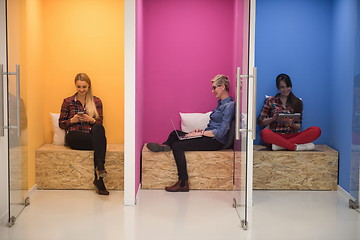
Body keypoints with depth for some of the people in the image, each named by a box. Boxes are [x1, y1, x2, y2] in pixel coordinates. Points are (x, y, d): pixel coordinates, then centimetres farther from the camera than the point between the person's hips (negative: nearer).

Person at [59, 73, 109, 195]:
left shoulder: (96, 101, 14)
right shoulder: (67, 102, 12)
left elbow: (100, 123, 12)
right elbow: (61, 124, 13)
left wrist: (91, 120, -9)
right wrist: (72, 120, -7)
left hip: (92, 136, 2)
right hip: (74, 137, -2)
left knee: (98, 129, -38)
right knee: (100, 139, -33)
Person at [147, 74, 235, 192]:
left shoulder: (229, 105, -13)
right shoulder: (221, 103, 18)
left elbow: (221, 132, -20)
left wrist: (200, 133, -16)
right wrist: (201, 131, 6)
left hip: (216, 141, -10)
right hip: (208, 137, 10)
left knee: (177, 146, -21)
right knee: (175, 134, 5)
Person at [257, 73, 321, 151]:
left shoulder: (297, 102, 14)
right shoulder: (270, 101, 11)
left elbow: (298, 127, 10)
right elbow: (260, 122, 7)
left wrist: (291, 123, -12)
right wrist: (273, 119, -11)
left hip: (292, 136, 3)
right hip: (276, 135, -2)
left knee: (316, 130, -24)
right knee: (264, 133, -38)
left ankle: (280, 145, -32)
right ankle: (297, 147, -31)